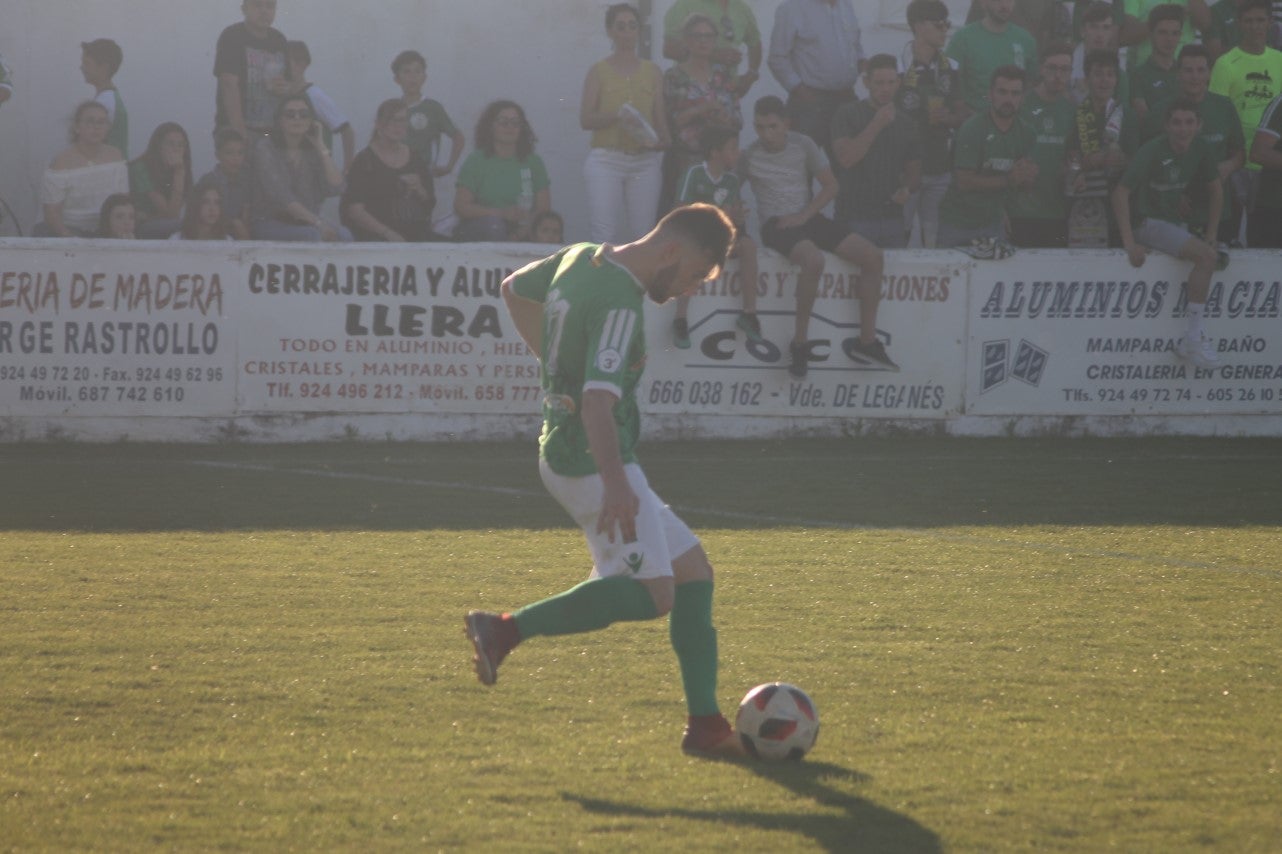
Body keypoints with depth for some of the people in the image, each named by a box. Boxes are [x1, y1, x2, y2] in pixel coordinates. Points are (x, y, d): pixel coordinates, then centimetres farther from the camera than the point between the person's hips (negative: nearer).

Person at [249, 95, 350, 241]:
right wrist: (317, 222, -26)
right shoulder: (265, 148, -6)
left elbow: (334, 188, -6)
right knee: (312, 235, -33)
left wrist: (320, 146, -5)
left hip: (306, 223, 5)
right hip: (269, 222, -5)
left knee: (343, 234, -24)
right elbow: (279, 196, -18)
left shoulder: (313, 151, 8)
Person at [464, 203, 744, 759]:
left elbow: (514, 290, 28)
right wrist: (615, 485, -36)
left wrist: (554, 361, 27)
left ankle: (705, 724, 5)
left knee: (692, 571, 9)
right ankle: (508, 629, -16)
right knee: (651, 593, -17)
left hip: (564, 454, 10)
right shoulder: (620, 304, -20)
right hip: (592, 463, -10)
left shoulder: (581, 257, 10)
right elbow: (598, 400, -30)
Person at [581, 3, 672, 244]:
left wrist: (663, 140, -11)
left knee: (642, 234, -2)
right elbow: (585, 119, -1)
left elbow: (661, 118, 10)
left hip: (645, 161, 2)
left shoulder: (652, 72, 13)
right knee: (604, 235, -13)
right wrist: (616, 116, -18)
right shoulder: (599, 72, 6)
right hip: (606, 159, -2)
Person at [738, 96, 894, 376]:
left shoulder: (804, 145, 0)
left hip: (809, 218, 5)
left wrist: (803, 216, -10)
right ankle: (800, 342, -25)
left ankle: (867, 341, -2)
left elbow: (830, 186, 2)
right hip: (776, 225, -5)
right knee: (814, 260, -38)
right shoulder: (749, 157, -4)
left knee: (873, 257, -10)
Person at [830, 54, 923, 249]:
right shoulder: (848, 114, 0)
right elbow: (846, 158, -14)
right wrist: (876, 125, -15)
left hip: (892, 218, 4)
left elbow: (914, 173, 15)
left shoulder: (906, 124, 12)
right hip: (854, 217, -4)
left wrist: (907, 189, -8)